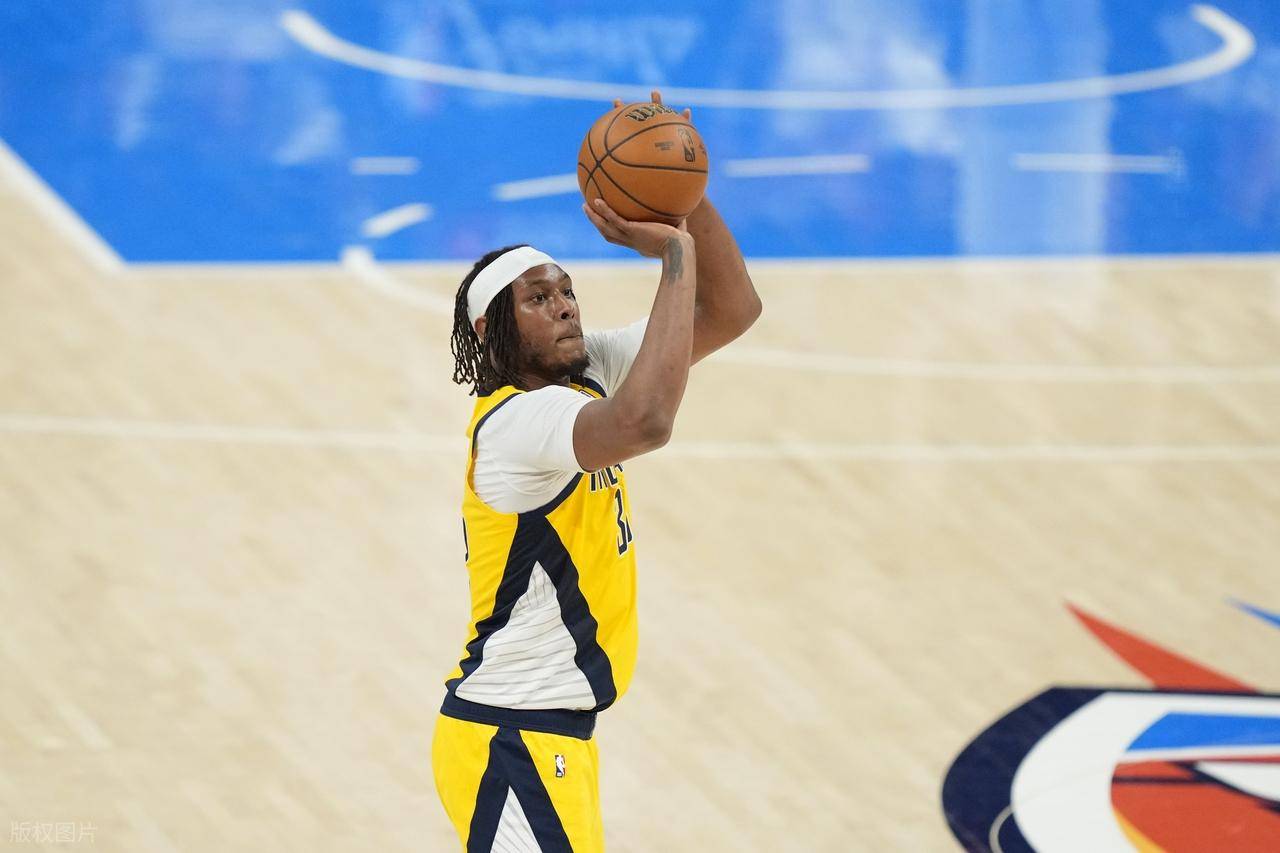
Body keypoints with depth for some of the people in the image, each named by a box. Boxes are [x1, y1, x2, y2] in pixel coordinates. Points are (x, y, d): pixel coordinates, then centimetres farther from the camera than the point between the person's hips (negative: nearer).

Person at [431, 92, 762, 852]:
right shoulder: (518, 420, -19)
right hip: (512, 742, -10)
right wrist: (676, 254, -30)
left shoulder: (588, 376, 9)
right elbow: (645, 422, -38)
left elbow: (731, 311, 10)